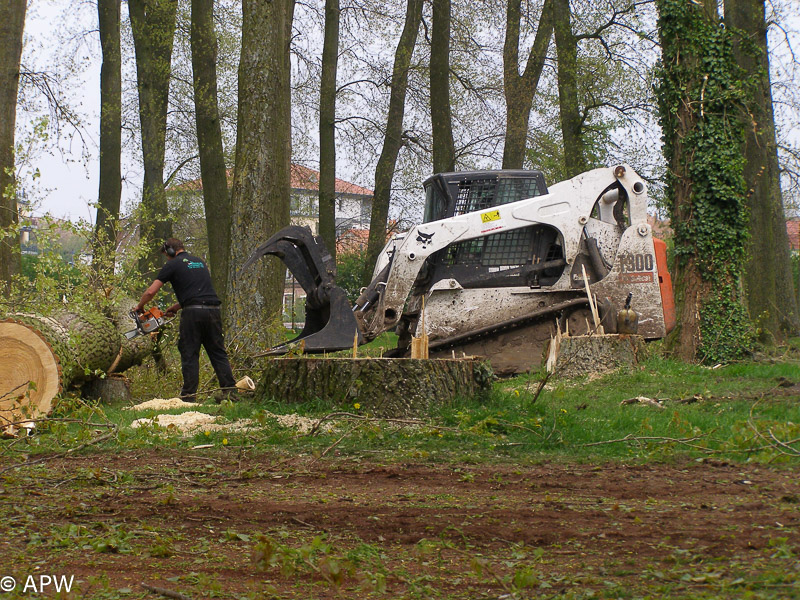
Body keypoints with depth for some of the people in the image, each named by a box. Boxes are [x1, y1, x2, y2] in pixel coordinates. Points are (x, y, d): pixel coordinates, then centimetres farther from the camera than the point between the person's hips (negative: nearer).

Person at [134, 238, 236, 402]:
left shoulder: (172, 265, 4)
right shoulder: (199, 262, 24)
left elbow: (151, 292, 0)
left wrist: (139, 306, 18)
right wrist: (177, 307, 33)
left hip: (193, 312, -5)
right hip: (213, 309, 5)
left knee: (189, 354, 1)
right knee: (218, 352, 10)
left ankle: (189, 395, 0)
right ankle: (229, 389, 4)